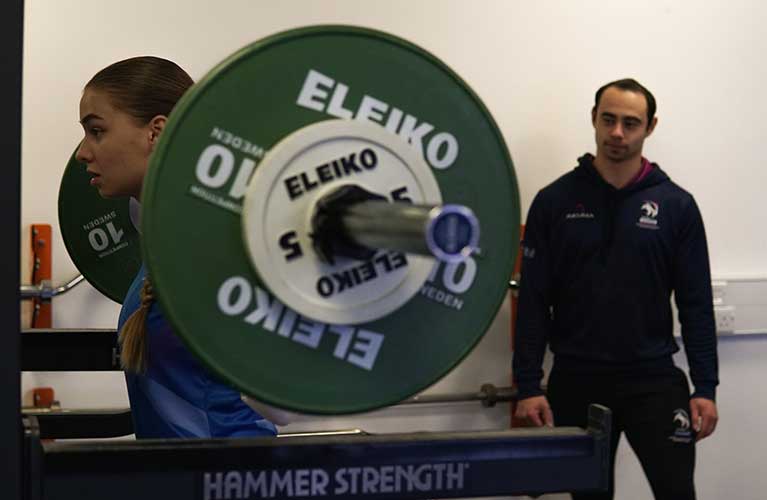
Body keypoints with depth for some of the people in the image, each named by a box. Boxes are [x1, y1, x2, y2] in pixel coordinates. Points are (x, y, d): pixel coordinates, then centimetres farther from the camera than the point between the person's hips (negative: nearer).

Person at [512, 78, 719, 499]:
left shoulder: (676, 205, 1)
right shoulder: (555, 201, 0)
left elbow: (696, 303, 1)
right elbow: (533, 302, -1)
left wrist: (705, 387, -5)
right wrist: (528, 385, -6)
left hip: (653, 379, 0)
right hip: (577, 381, 1)